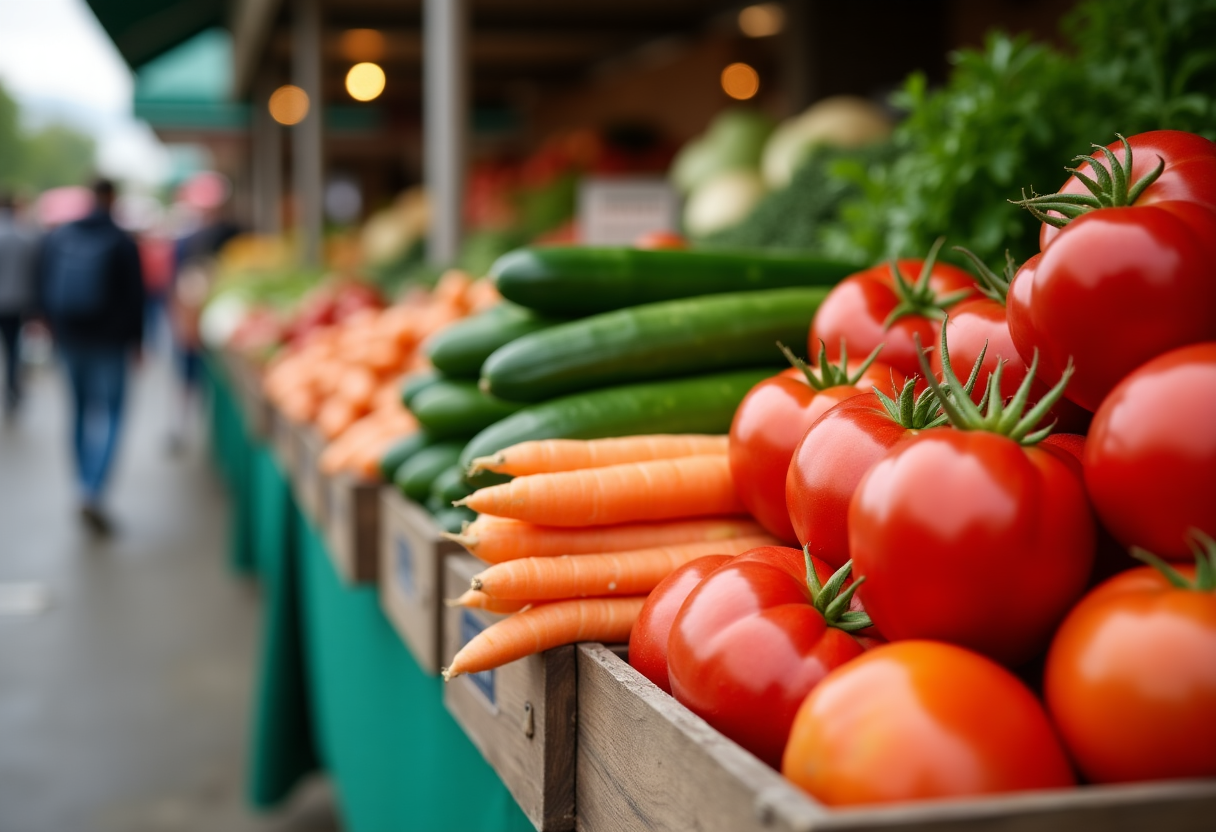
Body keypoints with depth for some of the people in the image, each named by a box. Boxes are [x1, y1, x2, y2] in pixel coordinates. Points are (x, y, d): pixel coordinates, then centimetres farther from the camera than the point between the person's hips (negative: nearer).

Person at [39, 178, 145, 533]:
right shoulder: (122, 242, -11)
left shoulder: (56, 237, 2)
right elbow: (135, 295, -8)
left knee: (81, 410, 17)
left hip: (70, 338, 4)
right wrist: (136, 339, 2)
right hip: (109, 340, -4)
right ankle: (93, 494, -16)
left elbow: (44, 287, 10)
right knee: (109, 414, -2)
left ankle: (87, 488, 25)